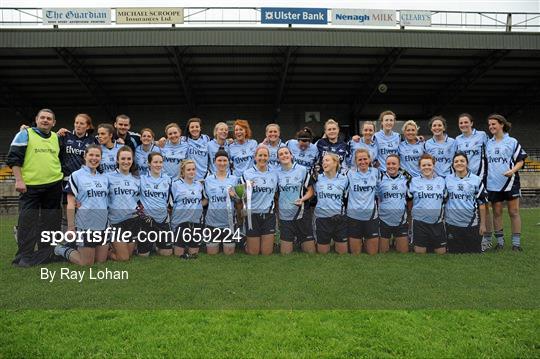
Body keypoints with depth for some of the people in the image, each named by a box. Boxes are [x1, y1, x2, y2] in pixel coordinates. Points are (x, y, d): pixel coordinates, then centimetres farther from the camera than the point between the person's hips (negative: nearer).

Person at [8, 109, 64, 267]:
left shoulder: (56, 137, 14)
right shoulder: (25, 134, -1)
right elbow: (13, 158, -5)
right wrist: (19, 180, -12)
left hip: (54, 186, 5)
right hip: (30, 186, -4)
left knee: (50, 222, 9)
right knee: (27, 222, -4)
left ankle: (45, 254, 19)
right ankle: (24, 257, 5)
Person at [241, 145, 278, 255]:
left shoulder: (274, 174, 5)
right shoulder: (247, 173, -3)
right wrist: (247, 188, -22)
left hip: (269, 215, 2)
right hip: (252, 215, -2)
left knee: (267, 253, 6)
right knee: (253, 252, 6)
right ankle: (247, 242, 36)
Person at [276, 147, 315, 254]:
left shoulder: (302, 170, -1)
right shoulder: (277, 173, 5)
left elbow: (310, 190, 0)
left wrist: (302, 199, -19)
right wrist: (277, 210, 6)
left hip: (302, 214, -1)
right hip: (285, 216, 2)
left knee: (310, 251, 1)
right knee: (285, 252, 4)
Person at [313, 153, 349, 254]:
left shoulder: (344, 179, 0)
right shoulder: (317, 178, 1)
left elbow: (347, 198, 10)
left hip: (339, 218, 0)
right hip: (322, 218, 0)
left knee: (342, 252, 7)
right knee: (322, 252, 9)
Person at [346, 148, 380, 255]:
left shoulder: (375, 172, 3)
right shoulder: (350, 173, -1)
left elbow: (378, 190, 16)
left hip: (371, 215, 1)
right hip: (354, 215, -1)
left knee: (373, 252, 7)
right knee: (355, 253, 7)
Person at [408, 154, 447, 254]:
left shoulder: (441, 180, 7)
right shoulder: (414, 181, 2)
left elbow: (445, 199, 13)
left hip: (437, 222, 2)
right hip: (419, 222, -2)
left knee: (441, 252, 9)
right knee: (420, 252, 3)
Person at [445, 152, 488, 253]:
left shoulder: (476, 180, 2)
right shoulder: (447, 180, 4)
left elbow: (482, 203, 3)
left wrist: (483, 224, 1)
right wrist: (442, 220, 4)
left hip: (472, 224, 0)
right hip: (452, 224, 0)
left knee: (475, 251, 6)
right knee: (454, 251, 6)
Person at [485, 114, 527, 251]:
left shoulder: (512, 142, 1)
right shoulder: (488, 143, 11)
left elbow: (520, 161, 0)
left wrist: (513, 170, -18)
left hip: (510, 182, -3)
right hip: (493, 183, 3)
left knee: (514, 211, 1)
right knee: (497, 212, 6)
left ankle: (516, 242, 7)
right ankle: (500, 241, 15)